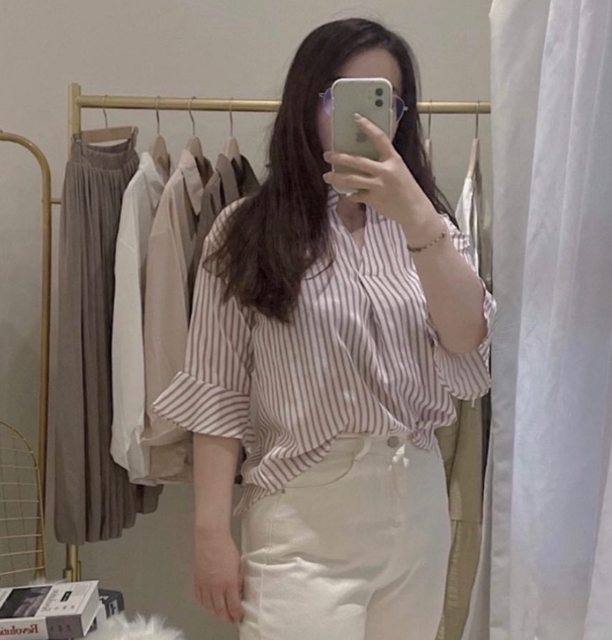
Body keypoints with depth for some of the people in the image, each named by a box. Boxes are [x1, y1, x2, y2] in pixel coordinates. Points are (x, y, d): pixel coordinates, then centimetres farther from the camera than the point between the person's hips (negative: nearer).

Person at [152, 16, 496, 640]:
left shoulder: (427, 222, 8)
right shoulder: (247, 232, -2)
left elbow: (468, 343, -9)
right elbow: (217, 391, -4)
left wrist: (416, 218, -21)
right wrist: (212, 531, -9)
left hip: (417, 504, 4)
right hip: (303, 517, -3)